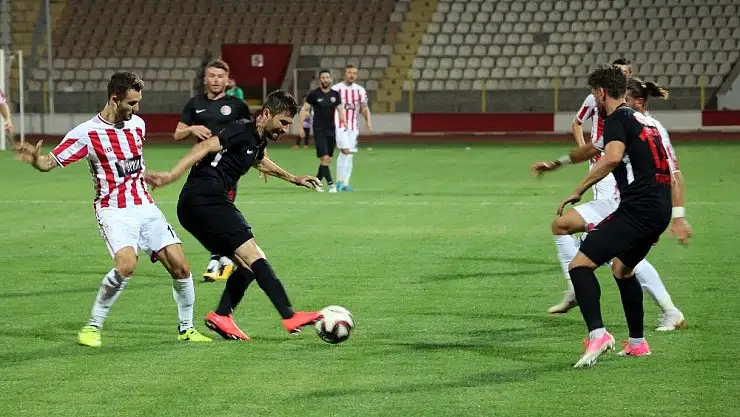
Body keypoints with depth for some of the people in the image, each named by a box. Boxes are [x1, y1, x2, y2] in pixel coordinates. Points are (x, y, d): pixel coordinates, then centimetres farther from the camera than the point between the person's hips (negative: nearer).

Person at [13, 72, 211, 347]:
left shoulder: (138, 124, 8)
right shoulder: (87, 133, -10)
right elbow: (50, 162, -14)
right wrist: (36, 160, -33)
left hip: (145, 207, 6)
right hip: (114, 211, -6)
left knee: (180, 267, -2)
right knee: (126, 265, -29)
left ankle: (186, 328, 18)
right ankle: (93, 327, -12)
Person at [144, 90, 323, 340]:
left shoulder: (258, 140, 20)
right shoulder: (242, 130, -9)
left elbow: (259, 162, 44)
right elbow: (206, 147, -20)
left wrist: (294, 179, 54)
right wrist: (172, 175, -31)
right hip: (206, 200, -10)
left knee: (248, 263, 8)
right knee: (253, 256, -16)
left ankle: (221, 316, 2)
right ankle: (289, 316, -22)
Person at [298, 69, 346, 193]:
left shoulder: (335, 94, 7)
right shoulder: (314, 94, -4)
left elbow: (340, 110, 6)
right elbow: (304, 110, 0)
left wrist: (343, 121, -13)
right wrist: (300, 126, -7)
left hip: (331, 130, 5)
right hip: (319, 131, -4)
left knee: (328, 160, 9)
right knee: (324, 158, -14)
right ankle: (330, 184, -13)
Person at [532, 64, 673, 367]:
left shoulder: (617, 119, -5)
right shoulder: (641, 120, 24)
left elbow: (612, 158, -27)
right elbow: (593, 149, 39)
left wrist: (577, 191, -20)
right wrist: (557, 163, 50)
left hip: (638, 208, -9)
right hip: (661, 209, 9)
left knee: (579, 265, -12)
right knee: (622, 268, 30)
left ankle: (597, 334, -29)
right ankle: (637, 342, 33)